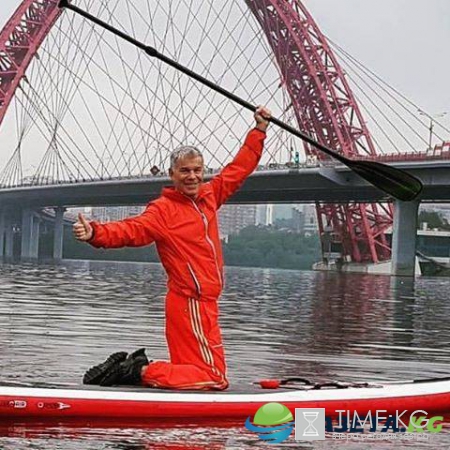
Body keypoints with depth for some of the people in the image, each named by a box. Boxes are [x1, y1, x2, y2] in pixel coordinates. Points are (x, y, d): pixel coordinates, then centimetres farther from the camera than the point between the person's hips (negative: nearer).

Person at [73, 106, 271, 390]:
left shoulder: (208, 197, 11)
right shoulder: (163, 209, -11)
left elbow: (238, 169, 23)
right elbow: (131, 230, -26)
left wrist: (259, 130, 25)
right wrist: (96, 233, -44)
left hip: (205, 303, 9)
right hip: (191, 304, -9)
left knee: (189, 369, 14)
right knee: (214, 377, -8)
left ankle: (134, 366, 16)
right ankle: (141, 372, -6)